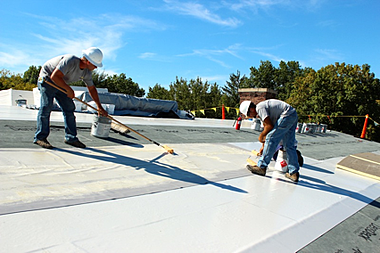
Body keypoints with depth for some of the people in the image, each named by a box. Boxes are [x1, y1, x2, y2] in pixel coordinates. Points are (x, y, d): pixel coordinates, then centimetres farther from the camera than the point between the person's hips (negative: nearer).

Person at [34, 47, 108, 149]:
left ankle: (71, 138, 4)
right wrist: (68, 89, -27)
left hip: (60, 84, 7)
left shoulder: (87, 72, -8)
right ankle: (40, 137, -11)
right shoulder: (70, 61, -32)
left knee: (69, 108, 0)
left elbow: (91, 88, 5)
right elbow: (54, 76, -35)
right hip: (47, 79, -7)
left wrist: (99, 107, 5)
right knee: (46, 106, -17)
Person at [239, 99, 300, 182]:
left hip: (287, 115, -11)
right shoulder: (260, 111, 18)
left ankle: (261, 167, -5)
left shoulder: (260, 108, -12)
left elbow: (270, 126, -16)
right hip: (293, 116, 11)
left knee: (271, 138, -9)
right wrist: (264, 145, 28)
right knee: (289, 146, 10)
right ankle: (294, 173, 14)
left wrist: (261, 136, 0)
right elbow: (266, 127, 25)